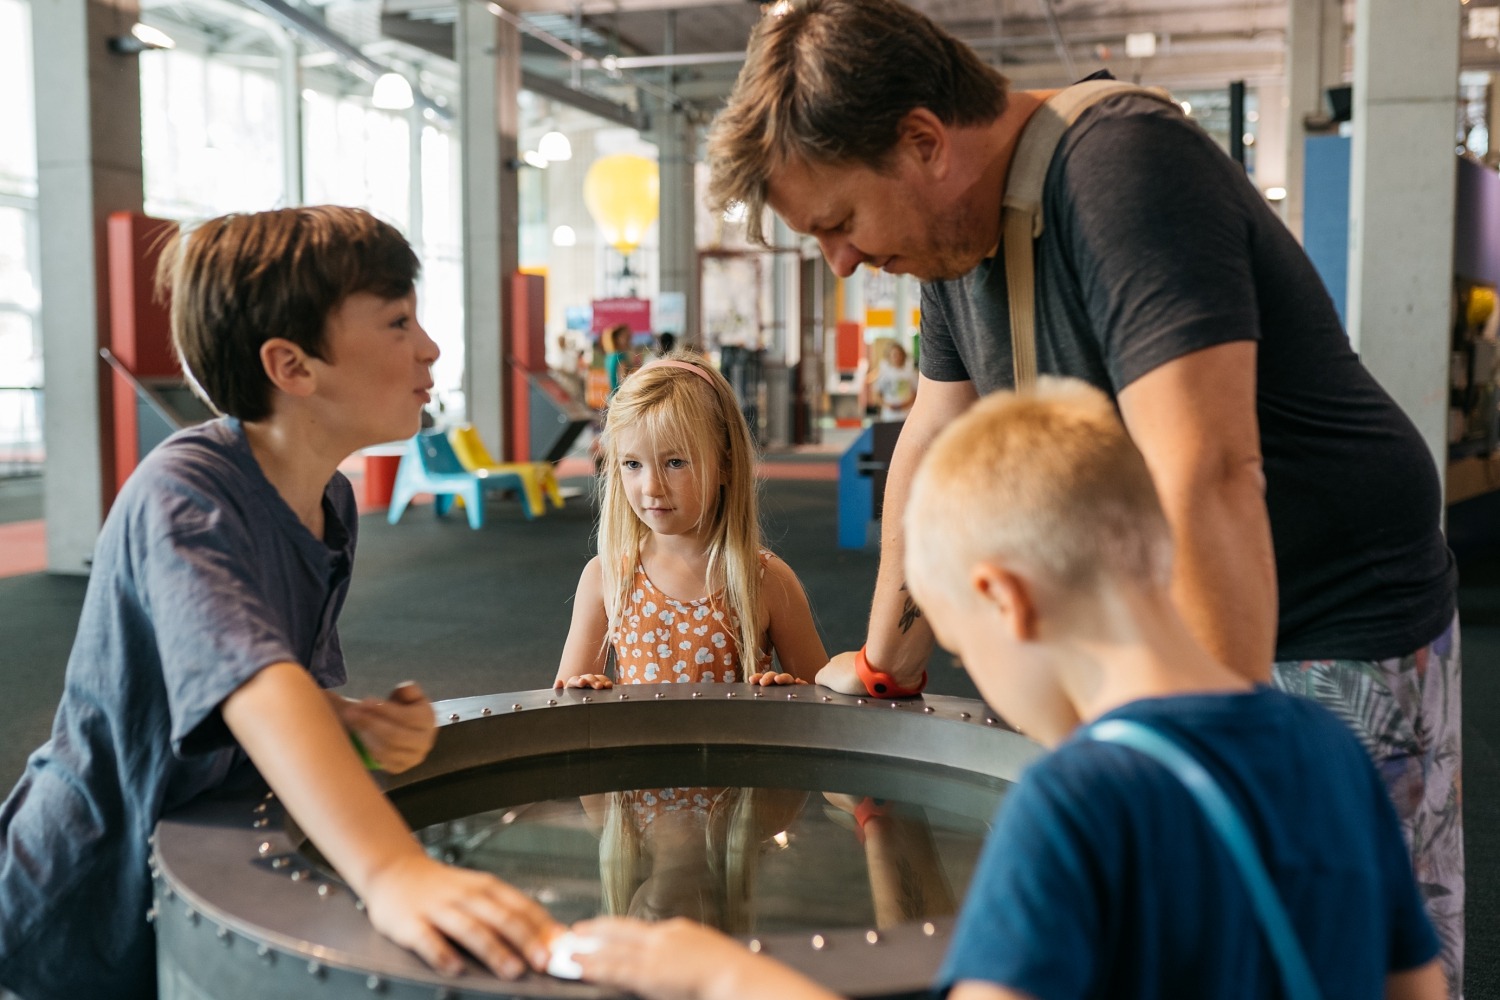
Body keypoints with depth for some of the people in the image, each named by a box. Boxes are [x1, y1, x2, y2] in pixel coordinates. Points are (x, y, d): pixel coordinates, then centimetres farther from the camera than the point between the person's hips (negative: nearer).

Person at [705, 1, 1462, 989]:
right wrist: (887, 665, 17)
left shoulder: (1126, 168, -26)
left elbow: (1207, 479, -35)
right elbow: (935, 448, 12)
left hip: (1334, 640, -8)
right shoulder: (961, 230, 3)